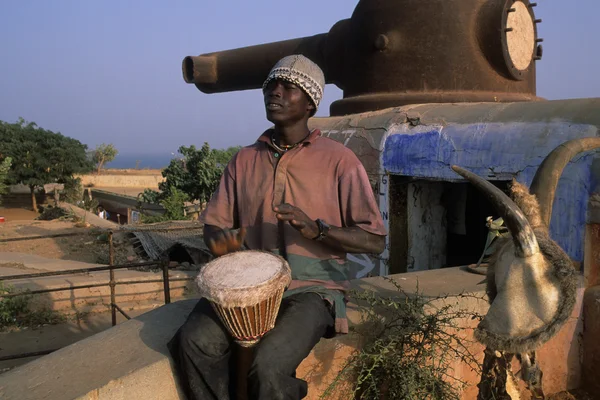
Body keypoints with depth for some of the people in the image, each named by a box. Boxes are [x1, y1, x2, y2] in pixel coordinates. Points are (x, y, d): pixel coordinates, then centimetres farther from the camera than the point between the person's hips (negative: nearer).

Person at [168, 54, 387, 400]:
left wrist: (316, 229, -21)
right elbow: (214, 222, 15)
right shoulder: (245, 160, 12)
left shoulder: (338, 160, -2)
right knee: (194, 342, -22)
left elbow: (375, 240, -5)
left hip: (311, 289, -4)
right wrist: (221, 239, -10)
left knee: (268, 365, -30)